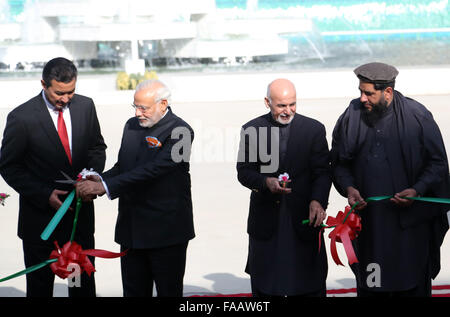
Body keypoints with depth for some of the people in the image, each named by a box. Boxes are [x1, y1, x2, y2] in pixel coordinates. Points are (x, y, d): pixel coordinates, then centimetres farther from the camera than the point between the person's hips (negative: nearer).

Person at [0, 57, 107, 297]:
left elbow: (97, 147, 12)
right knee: (40, 285, 10)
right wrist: (45, 195, -18)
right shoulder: (21, 117, -15)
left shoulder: (85, 106, -2)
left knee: (84, 281, 14)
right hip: (41, 217, -3)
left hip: (81, 212, 4)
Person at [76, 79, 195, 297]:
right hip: (131, 230, 7)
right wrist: (100, 179, -7)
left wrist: (104, 187, -26)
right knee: (134, 291, 11)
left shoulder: (179, 132, -14)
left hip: (165, 232, -6)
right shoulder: (132, 126, 11)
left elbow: (152, 170, -24)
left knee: (169, 292, 5)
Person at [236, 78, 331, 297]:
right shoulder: (251, 130, 2)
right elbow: (243, 172, 1)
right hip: (266, 219, 1)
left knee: (311, 283, 2)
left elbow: (322, 172, -4)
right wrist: (266, 182, -19)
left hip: (304, 218, -1)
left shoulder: (314, 129, 0)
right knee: (263, 286, 9)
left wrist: (318, 201, -22)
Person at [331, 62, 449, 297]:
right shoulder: (352, 116, 0)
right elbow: (339, 163, 10)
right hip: (368, 218, 3)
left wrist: (417, 190, -16)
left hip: (411, 220, -2)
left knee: (412, 285, 2)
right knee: (369, 286, 9)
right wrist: (348, 188, -8)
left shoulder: (417, 116, -7)